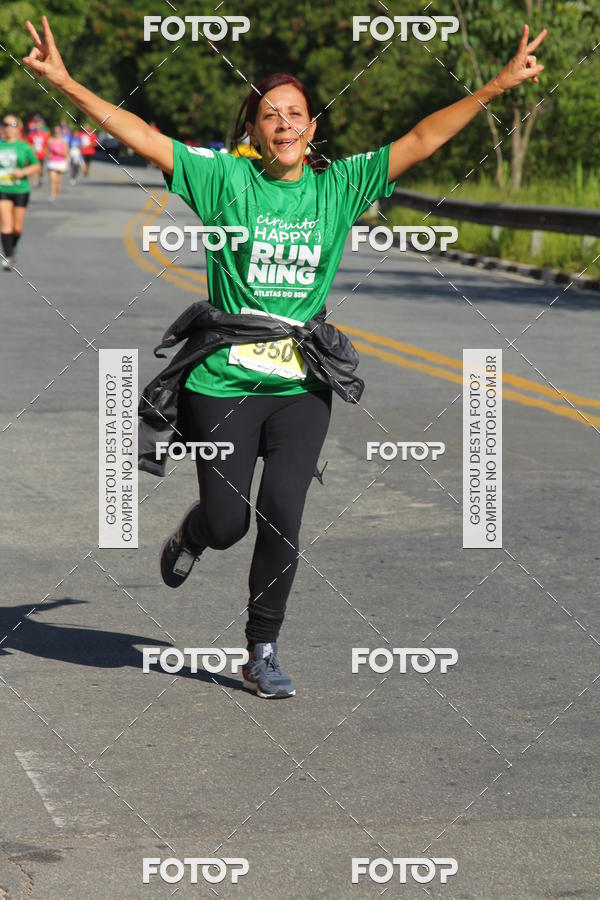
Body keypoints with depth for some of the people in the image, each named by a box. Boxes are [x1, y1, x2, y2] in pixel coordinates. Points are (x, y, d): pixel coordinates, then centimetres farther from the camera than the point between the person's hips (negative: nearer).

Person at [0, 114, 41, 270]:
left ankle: (13, 247, 36)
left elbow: (36, 166, 6)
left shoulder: (24, 147, 0)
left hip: (20, 190, 0)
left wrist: (23, 172, -10)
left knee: (17, 228, 6)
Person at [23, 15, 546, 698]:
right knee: (226, 524, 3)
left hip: (303, 384, 1)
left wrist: (500, 84, -3)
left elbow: (421, 140, 1)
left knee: (282, 514, -10)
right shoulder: (225, 179, -4)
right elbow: (138, 136, -8)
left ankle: (262, 653, 5)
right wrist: (64, 82, -16)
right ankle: (190, 535, 43)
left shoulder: (341, 185, 2)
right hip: (224, 381, -1)